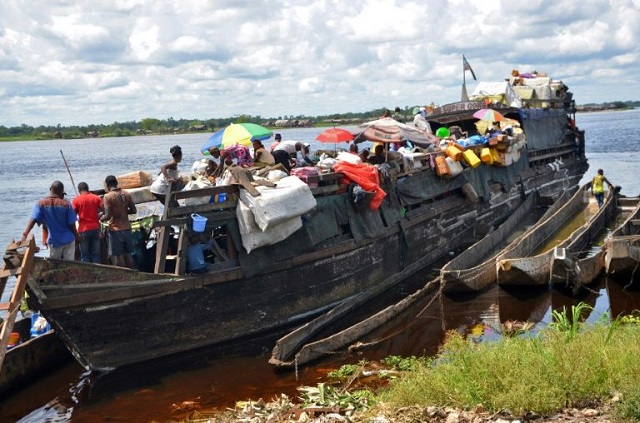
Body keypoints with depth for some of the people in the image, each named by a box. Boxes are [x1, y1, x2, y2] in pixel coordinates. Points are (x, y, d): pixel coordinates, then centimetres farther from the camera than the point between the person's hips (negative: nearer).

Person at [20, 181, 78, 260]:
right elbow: (71, 224, -8)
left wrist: (25, 235, -24)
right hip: (68, 240, -1)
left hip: (54, 241, 1)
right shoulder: (66, 204, -10)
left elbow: (33, 220, -18)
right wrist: (77, 237, 7)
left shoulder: (41, 204, -8)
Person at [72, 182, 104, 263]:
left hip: (84, 229, -2)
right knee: (96, 253, 8)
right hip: (95, 228, 2)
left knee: (85, 254, 5)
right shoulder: (96, 198, 2)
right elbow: (104, 210, 0)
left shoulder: (76, 199, -5)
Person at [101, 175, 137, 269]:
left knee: (118, 256, 2)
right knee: (128, 255, 13)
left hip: (115, 230, -5)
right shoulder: (126, 194, 2)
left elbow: (107, 216, -17)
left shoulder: (108, 196, -14)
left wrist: (101, 218, 2)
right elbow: (134, 211, 7)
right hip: (127, 229, 5)